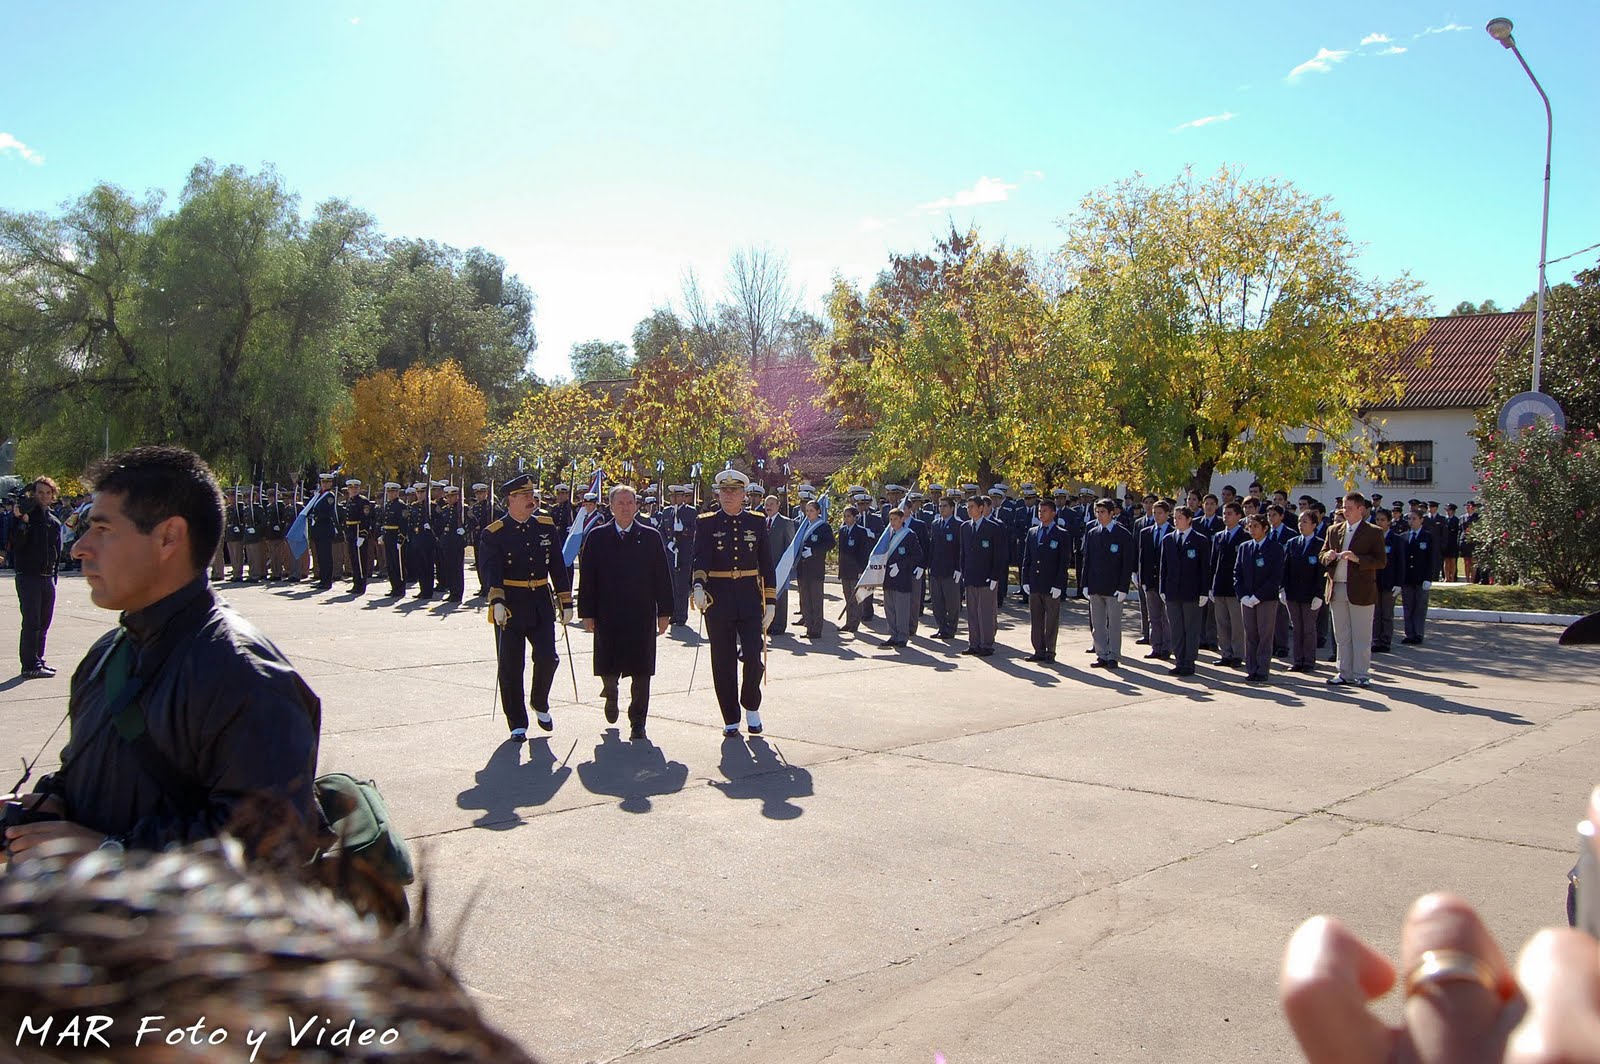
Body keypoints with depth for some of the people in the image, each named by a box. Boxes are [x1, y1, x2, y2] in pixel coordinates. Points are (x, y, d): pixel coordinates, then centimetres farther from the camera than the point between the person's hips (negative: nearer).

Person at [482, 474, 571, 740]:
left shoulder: (546, 526, 6)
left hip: (541, 603, 3)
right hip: (510, 606, -2)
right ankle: (517, 723, 15)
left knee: (547, 657, -5)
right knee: (510, 666, 2)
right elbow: (491, 571, -16)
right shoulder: (494, 533, -5)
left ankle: (540, 705, 23)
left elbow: (558, 567, 9)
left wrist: (566, 603, 7)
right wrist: (496, 601, -32)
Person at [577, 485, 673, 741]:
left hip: (642, 615, 0)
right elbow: (587, 578, 2)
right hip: (607, 616, 0)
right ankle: (611, 694, 40)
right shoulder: (597, 537, 3)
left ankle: (637, 723, 13)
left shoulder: (651, 537, 4)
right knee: (608, 668, 6)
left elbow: (662, 577, 4)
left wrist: (664, 612, 0)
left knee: (641, 671, 1)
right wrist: (587, 613, -3)